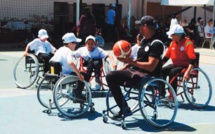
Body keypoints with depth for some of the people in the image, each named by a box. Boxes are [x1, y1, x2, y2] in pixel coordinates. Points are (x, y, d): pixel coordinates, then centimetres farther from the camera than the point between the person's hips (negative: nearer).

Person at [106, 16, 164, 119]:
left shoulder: (156, 43, -15)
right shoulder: (144, 40, 14)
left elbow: (150, 66, -23)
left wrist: (131, 62, -23)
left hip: (148, 76, -9)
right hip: (136, 71, 9)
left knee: (111, 76, -23)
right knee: (110, 76, 0)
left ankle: (125, 109, -9)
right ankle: (123, 108, 3)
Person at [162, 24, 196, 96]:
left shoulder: (188, 43, -15)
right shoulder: (173, 43, 5)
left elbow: (192, 60, -23)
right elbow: (166, 57, 11)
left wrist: (187, 72, -34)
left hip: (185, 66, -6)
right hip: (175, 65, 6)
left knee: (172, 72, -31)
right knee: (162, 71, -16)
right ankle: (161, 92, -7)